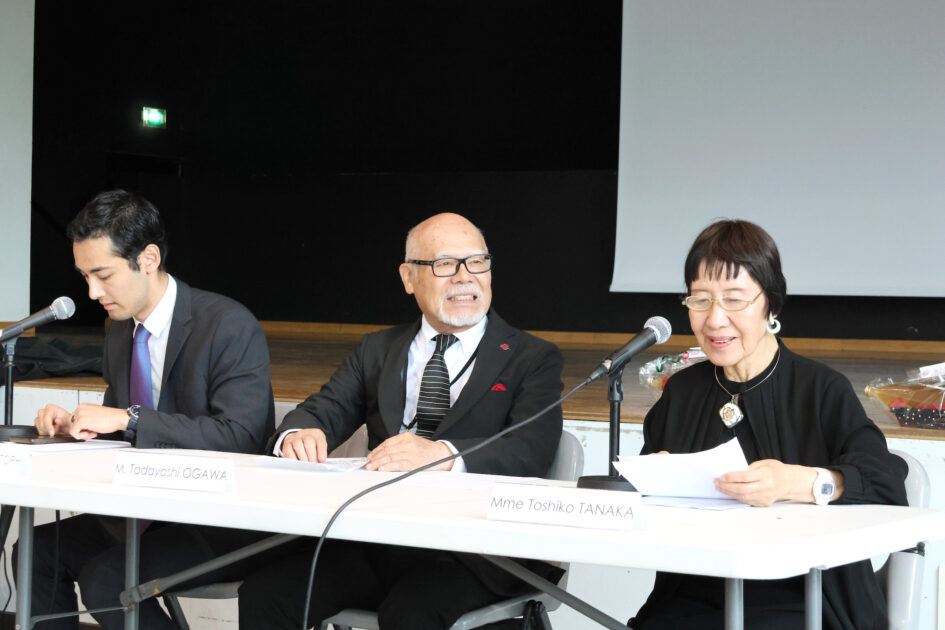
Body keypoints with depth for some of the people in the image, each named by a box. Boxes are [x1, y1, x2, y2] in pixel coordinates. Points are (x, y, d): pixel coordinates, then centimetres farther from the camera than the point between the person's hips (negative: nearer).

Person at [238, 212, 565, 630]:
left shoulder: (533, 359, 5)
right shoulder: (378, 351, 20)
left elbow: (534, 448, -12)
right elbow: (324, 411, 8)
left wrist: (443, 454, -31)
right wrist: (298, 435, -18)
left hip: (475, 552, -4)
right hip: (374, 541, 4)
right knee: (262, 594, -17)